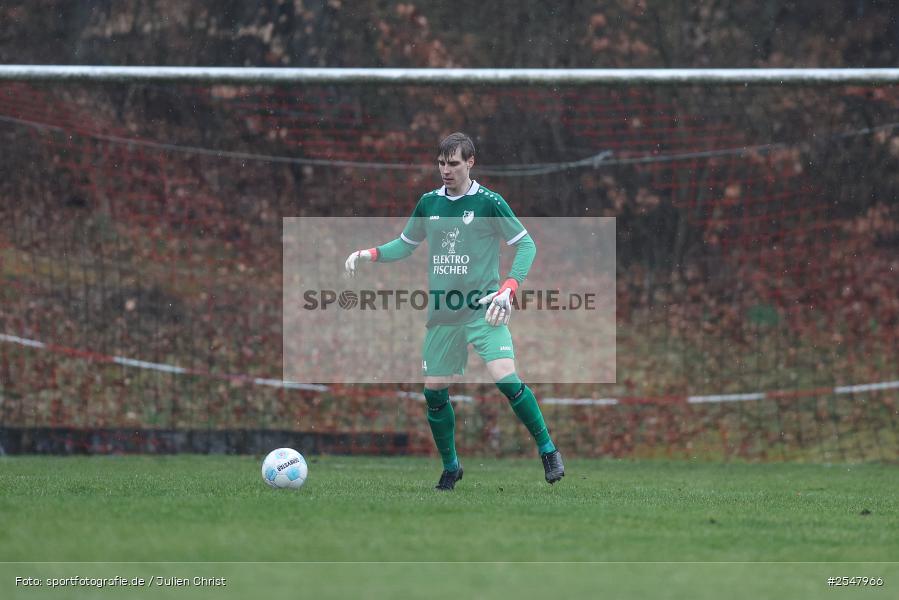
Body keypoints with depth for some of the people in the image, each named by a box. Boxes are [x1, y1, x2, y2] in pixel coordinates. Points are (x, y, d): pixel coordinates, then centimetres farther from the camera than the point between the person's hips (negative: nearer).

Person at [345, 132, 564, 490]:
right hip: (442, 313, 5)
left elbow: (526, 244, -3)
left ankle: (548, 451, -7)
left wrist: (508, 289, -13)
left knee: (506, 380, -21)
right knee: (434, 391, 4)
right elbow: (405, 245, 20)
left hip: (482, 309, -5)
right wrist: (368, 255, 4)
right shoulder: (429, 203, 8)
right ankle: (450, 467, 22)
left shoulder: (488, 202, -6)